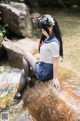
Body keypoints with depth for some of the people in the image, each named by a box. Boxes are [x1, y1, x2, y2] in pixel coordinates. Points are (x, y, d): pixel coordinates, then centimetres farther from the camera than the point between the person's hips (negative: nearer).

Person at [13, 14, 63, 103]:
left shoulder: (54, 43, -28)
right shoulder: (48, 38, 0)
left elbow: (56, 62, -22)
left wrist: (55, 78, -15)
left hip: (44, 72, -8)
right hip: (43, 67, 8)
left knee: (26, 55, 5)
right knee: (24, 72, 21)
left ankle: (27, 79, 18)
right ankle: (18, 93, 33)